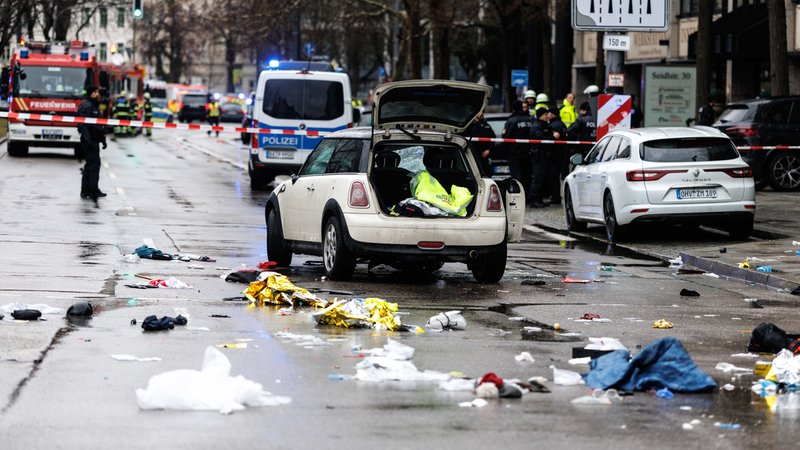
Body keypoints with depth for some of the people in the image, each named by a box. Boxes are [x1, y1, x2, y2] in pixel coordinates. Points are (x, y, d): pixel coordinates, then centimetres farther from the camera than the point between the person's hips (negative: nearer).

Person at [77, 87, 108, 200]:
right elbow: (83, 124, -22)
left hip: (94, 140, 11)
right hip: (89, 141, -11)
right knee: (94, 164, -12)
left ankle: (85, 191, 18)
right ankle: (93, 190, -11)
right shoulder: (86, 106, -12)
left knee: (90, 165, 13)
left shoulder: (95, 106, 21)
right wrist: (87, 139, -29)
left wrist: (103, 139, 28)